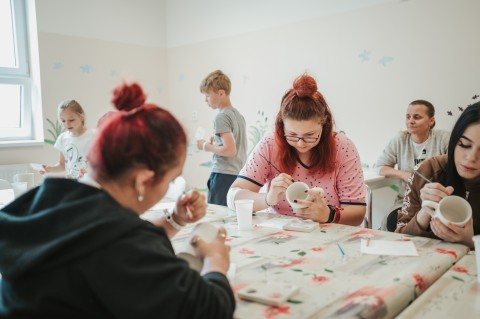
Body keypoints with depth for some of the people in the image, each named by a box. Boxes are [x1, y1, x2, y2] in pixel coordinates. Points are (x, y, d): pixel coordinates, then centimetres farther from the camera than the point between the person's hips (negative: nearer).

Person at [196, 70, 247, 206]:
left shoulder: (221, 116, -12)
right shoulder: (238, 114, 13)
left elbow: (230, 150, -21)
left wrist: (207, 147, -8)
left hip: (223, 175, -9)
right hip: (239, 174, 9)